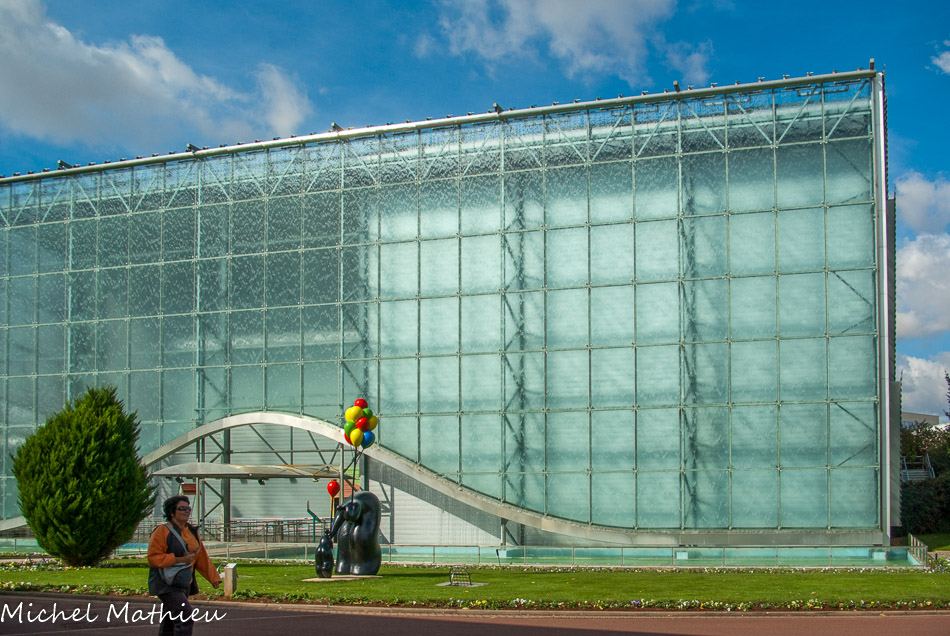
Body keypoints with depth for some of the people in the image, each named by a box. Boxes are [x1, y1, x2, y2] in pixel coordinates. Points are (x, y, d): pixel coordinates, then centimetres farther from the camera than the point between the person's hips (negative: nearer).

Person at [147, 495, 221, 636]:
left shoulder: (192, 532, 12)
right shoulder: (162, 531, -11)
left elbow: (202, 557, 19)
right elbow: (153, 558, -16)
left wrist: (214, 577, 15)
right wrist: (179, 559, -20)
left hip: (184, 582, 8)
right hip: (166, 583, -8)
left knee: (169, 624, 15)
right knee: (185, 615, -22)